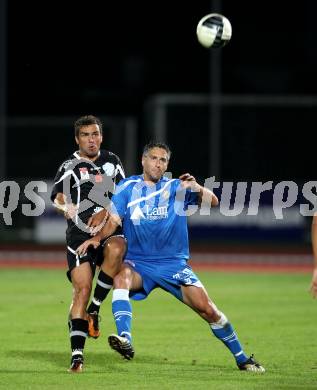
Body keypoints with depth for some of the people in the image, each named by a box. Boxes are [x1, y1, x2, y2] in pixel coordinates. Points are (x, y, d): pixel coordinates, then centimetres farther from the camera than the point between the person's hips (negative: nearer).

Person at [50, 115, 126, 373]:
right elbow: (57, 197, -1)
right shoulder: (69, 167, 9)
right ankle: (77, 355, -11)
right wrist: (66, 208, -25)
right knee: (82, 288, -13)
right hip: (80, 233, -2)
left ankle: (94, 309, -17)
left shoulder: (112, 161, 18)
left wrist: (105, 212, -4)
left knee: (116, 250, -35)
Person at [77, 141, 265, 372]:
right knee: (121, 276, -34)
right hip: (138, 263, 0)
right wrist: (97, 238, -20)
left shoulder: (178, 188, 2)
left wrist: (196, 188, -29)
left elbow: (212, 201, -8)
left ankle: (242, 359, 7)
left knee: (207, 308, -10)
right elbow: (113, 220, 0)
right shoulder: (128, 187, 5)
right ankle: (125, 340, -47)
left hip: (174, 263, 0)